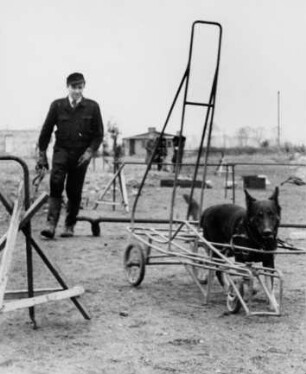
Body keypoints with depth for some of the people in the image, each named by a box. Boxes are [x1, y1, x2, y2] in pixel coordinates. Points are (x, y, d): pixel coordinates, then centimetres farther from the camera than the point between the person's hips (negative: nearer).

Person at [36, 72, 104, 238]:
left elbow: (99, 133, 6)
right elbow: (46, 130, 8)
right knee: (56, 184, -19)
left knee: (74, 192, 3)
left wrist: (90, 151, -8)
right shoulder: (57, 105, 1)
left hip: (81, 154, 0)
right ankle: (51, 223, -23)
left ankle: (69, 226, 17)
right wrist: (42, 154, 7)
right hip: (62, 150, 0)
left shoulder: (92, 107, 0)